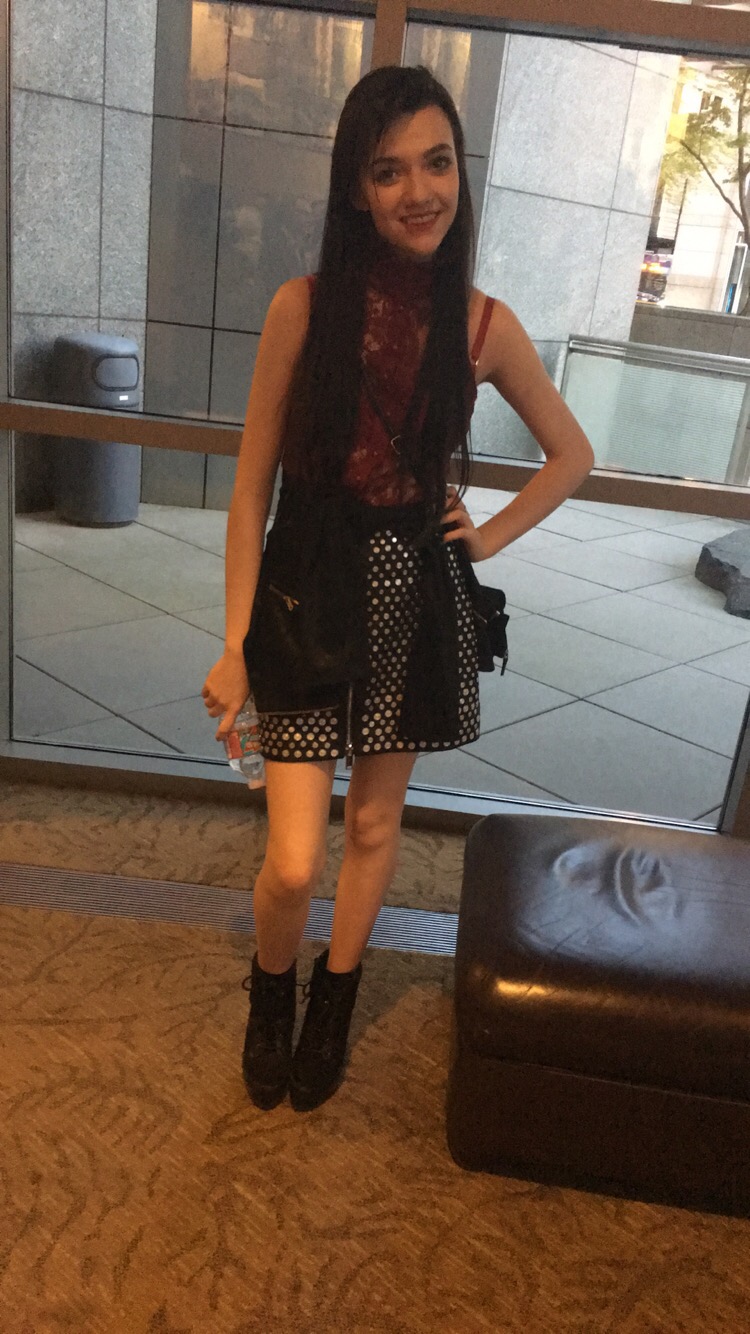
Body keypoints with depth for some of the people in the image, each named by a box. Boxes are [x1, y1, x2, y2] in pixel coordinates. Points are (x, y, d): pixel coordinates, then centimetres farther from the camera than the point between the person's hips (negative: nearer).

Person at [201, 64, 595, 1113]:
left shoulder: (484, 326, -2)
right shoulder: (305, 306, -8)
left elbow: (571, 455, 13)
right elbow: (253, 484, -6)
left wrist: (487, 538, 1)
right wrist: (235, 644, -6)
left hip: (418, 600, 2)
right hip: (310, 593, -2)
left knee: (375, 824, 16)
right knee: (294, 862, -3)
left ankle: (334, 1002, 43)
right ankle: (271, 992, 33)